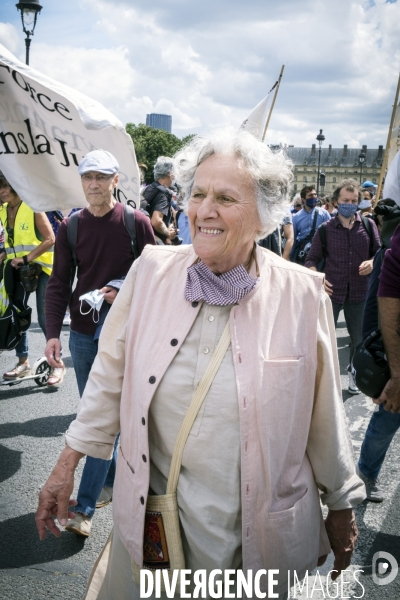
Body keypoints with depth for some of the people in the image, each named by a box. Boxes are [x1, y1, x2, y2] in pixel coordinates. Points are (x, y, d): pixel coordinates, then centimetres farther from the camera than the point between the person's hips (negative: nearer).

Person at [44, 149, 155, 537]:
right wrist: (53, 334, -9)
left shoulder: (136, 222, -6)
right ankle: (114, 481, 31)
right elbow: (59, 284, 2)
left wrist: (124, 293, -17)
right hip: (83, 331, 4)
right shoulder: (70, 227, 3)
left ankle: (85, 507, 1)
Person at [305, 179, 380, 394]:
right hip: (331, 292, -2)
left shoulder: (368, 226, -1)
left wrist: (372, 263, -14)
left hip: (358, 293, 2)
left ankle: (353, 372, 39)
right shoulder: (325, 229, -3)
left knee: (359, 337, 16)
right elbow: (312, 259, 2)